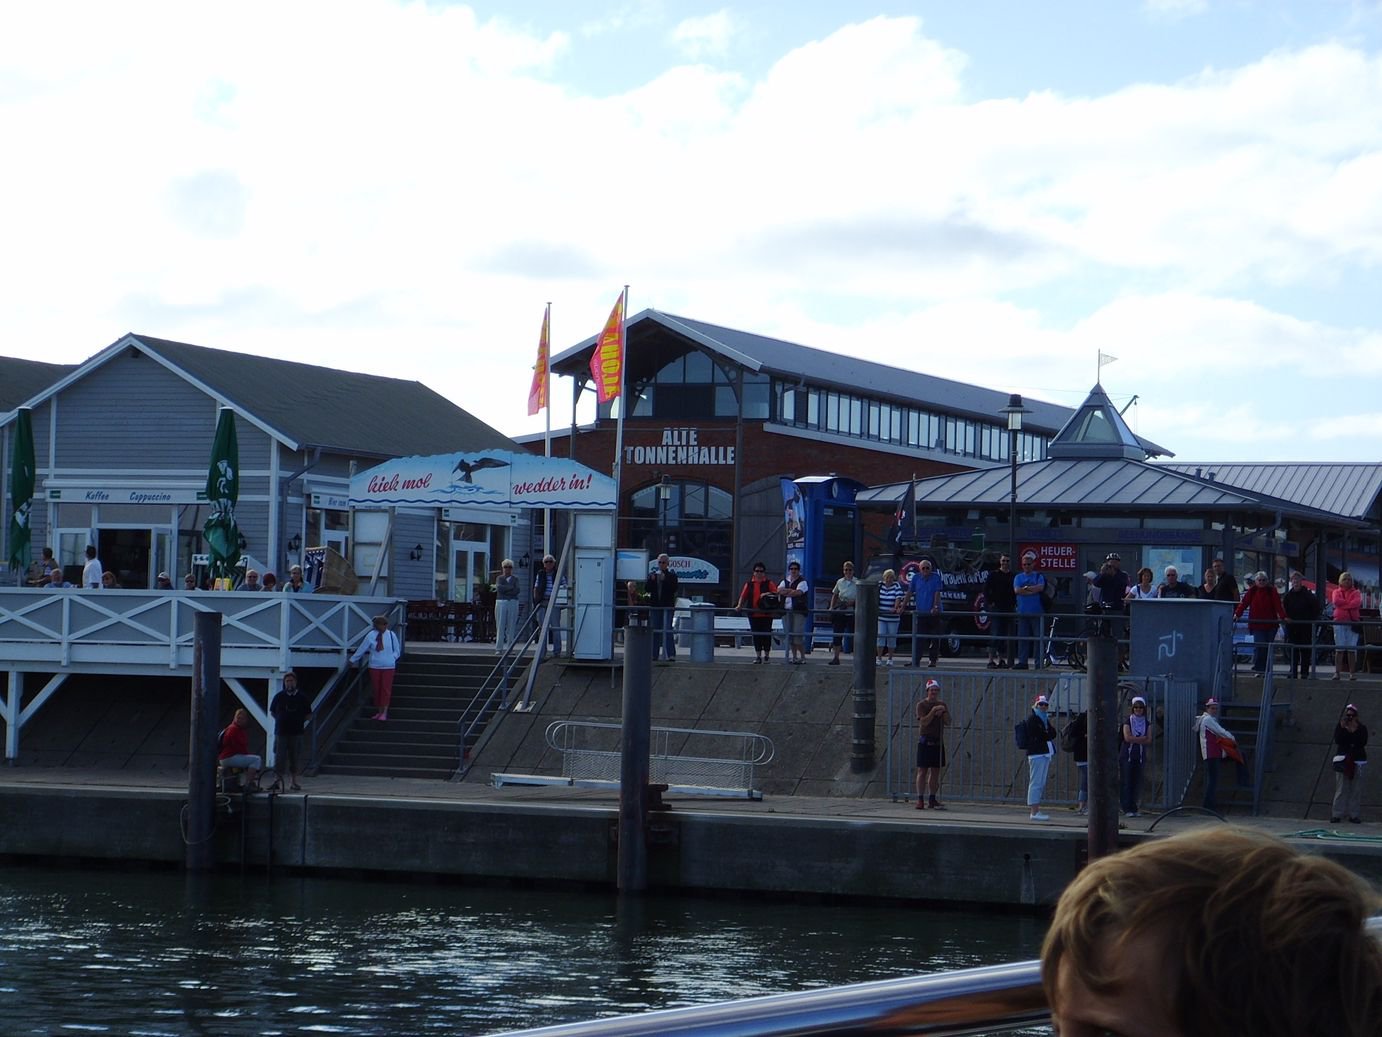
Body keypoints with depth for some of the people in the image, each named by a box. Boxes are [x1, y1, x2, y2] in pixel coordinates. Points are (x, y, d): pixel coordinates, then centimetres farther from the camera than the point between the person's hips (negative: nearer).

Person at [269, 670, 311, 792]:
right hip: (281, 732, -1)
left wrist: (300, 721, -1)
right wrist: (280, 720, 0)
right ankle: (279, 781, -3)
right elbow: (272, 712, 13)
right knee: (280, 758, -5)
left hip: (296, 732, 1)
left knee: (295, 758, 5)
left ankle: (293, 781, 14)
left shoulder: (302, 697, 4)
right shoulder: (279, 697, 3)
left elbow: (308, 714, 11)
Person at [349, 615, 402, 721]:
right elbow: (362, 649, 4)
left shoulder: (391, 635, -1)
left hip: (388, 667, 0)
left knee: (386, 689, -4)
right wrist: (352, 660, 9)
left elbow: (397, 651, 11)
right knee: (376, 689, 5)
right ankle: (378, 712, 17)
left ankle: (384, 713, 0)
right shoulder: (371, 636, -4)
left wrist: (391, 658, -3)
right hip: (375, 666, 0)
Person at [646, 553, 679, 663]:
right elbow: (648, 589, 5)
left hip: (668, 605, -4)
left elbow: (673, 590, -9)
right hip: (655, 606, 4)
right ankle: (654, 654, 10)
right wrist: (652, 580, -11)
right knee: (655, 630, 5)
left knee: (667, 629, -12)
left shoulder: (671, 575, 3)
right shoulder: (652, 574, 12)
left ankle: (671, 654, -15)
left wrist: (664, 580, -17)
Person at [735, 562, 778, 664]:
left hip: (766, 613, -2)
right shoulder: (749, 584, 10)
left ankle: (766, 655, 8)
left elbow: (776, 594, -5)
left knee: (766, 635, -1)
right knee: (756, 635, 5)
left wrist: (768, 594, -23)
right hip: (753, 614, 2)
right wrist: (740, 605, -9)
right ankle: (758, 656, 11)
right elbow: (743, 595, 6)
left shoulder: (769, 583, 4)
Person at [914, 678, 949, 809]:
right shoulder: (921, 705, -2)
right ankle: (920, 799, -4)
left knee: (935, 771, 6)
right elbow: (923, 722, -12)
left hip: (938, 742, 5)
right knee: (922, 770, -5)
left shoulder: (942, 705, 13)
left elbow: (948, 722, 7)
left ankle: (933, 799, 11)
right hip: (925, 742, -5)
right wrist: (933, 711, -20)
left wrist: (942, 713, -10)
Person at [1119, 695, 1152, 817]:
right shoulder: (1128, 722, 0)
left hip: (1140, 756, 3)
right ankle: (1128, 809, -7)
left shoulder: (1147, 723, 10)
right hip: (1127, 755, -3)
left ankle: (1134, 808, 6)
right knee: (1126, 781, -8)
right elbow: (1127, 737, -13)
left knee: (1137, 782, 1)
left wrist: (1135, 739, -10)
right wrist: (1142, 739, -9)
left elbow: (1149, 740, 0)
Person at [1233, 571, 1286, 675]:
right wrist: (1237, 614, -14)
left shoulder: (1272, 591, 4)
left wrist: (1283, 616, -17)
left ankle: (1267, 669, 15)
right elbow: (1244, 603, -1)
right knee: (1259, 647, -11)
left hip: (1270, 624, 1)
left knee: (1268, 647, 6)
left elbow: (1278, 604, -4)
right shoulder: (1252, 591, 4)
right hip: (1257, 624, -1)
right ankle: (1258, 669, -5)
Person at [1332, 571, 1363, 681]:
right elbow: (1336, 601, -7)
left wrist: (1343, 604, -7)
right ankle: (1337, 672, -5)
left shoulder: (1356, 593, 12)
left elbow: (1357, 603, -8)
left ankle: (1352, 673, -1)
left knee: (1351, 649, -3)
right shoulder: (1336, 592, 14)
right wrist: (1350, 603, -4)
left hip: (1352, 622, 0)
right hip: (1339, 622, 0)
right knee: (1339, 649, -4)